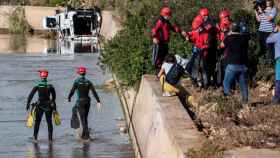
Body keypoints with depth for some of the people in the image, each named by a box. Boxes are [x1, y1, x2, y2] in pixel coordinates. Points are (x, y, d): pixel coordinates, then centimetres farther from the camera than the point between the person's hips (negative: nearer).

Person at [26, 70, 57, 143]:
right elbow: (54, 96, 1)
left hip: (40, 106, -1)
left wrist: (28, 104, -8)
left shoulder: (37, 86, -8)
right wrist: (53, 104, 15)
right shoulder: (50, 86, -4)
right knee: (49, 122, 10)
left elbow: (31, 95, -12)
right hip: (48, 106, 1)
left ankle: (35, 138, 11)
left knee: (37, 122, 11)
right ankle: (50, 139, 10)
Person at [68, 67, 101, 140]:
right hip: (87, 101, 5)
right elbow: (94, 92, -6)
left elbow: (72, 91, -11)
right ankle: (83, 134, 22)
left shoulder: (77, 81, -11)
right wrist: (98, 101, -7)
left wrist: (69, 98, 9)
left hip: (80, 102, -5)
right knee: (85, 118, 17)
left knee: (83, 119, -5)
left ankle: (87, 134, -17)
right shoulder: (88, 82, 1)